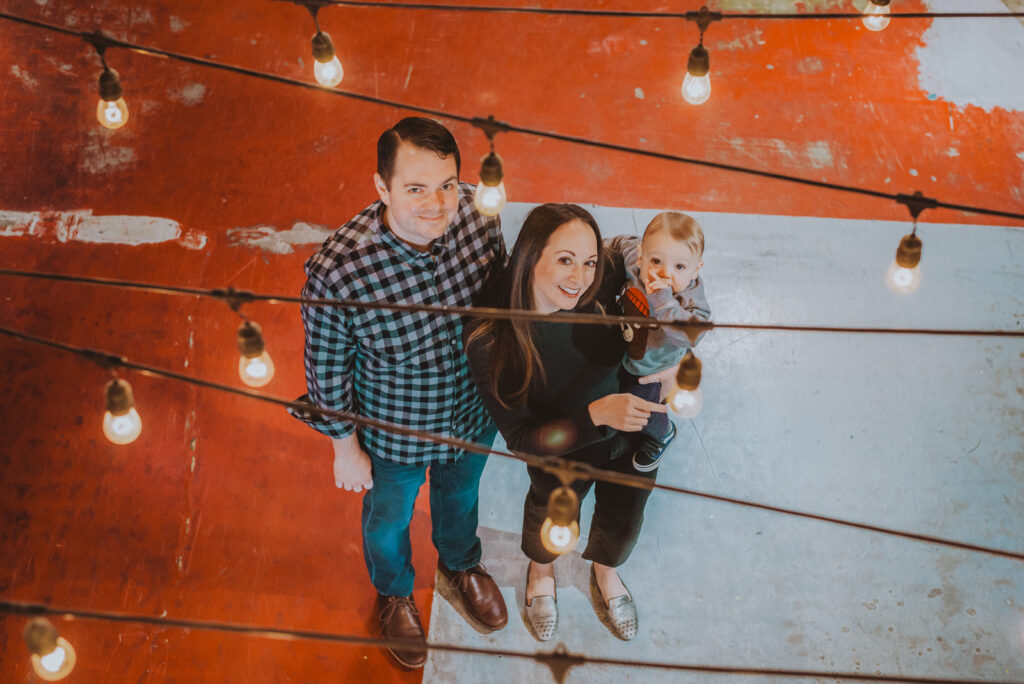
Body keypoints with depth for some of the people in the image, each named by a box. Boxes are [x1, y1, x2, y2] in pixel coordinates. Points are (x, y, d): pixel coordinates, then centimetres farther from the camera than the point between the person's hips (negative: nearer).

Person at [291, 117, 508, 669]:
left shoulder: (477, 213, -25)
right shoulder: (336, 272, -37)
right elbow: (327, 370, -19)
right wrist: (346, 448, -6)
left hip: (475, 415, 4)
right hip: (395, 431, -3)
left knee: (461, 496, 34)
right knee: (389, 519, 28)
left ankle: (460, 564, 68)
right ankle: (394, 592, 63)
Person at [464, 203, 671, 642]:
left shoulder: (602, 288, -32)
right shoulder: (489, 340, -35)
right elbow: (520, 439, -30)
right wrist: (596, 414, -46)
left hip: (634, 441, 2)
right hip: (562, 450, -2)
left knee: (622, 521, 30)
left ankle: (605, 573, 68)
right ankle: (540, 571, 69)